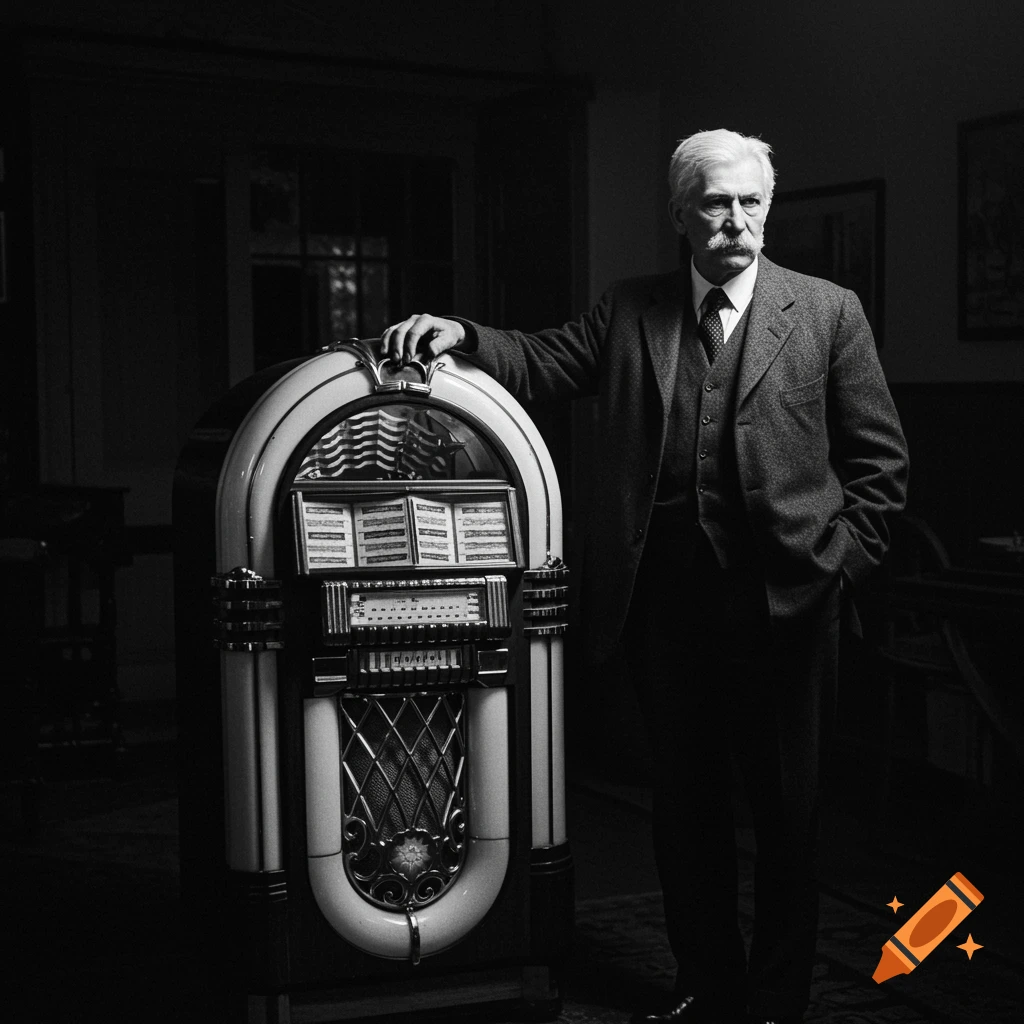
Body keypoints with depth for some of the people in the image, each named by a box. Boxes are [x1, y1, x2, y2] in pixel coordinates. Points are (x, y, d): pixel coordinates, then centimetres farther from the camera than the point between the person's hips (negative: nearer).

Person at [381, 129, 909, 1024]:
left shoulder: (827, 312, 2)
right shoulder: (631, 312, 10)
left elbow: (880, 459, 3)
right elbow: (543, 363, 6)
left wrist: (842, 560, -4)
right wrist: (462, 336, -12)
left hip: (783, 599, -2)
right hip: (665, 600, 3)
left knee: (788, 808, 7)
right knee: (684, 803, 14)